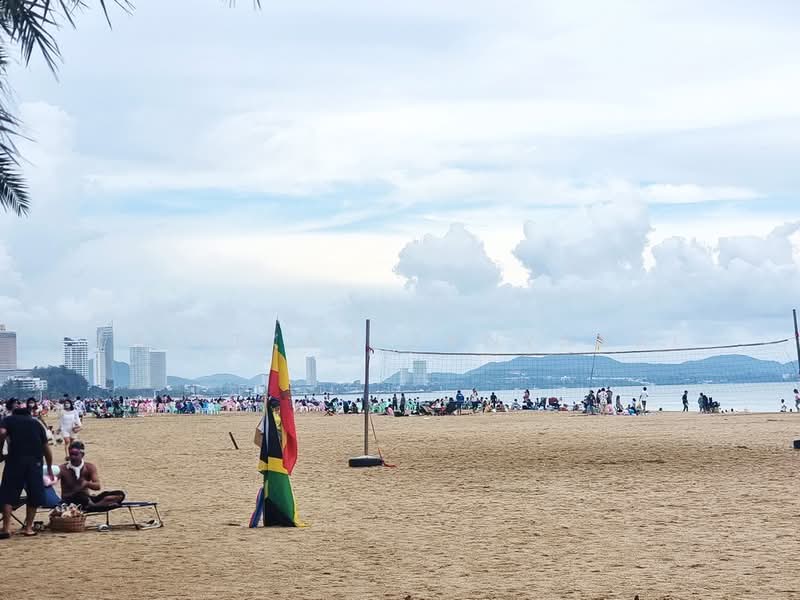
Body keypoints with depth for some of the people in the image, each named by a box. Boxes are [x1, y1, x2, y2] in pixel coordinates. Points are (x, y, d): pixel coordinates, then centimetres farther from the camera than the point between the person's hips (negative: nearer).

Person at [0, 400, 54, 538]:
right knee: (34, 495, 11)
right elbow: (46, 448, 20)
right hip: (35, 460, 2)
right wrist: (49, 468, 28)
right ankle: (28, 527, 12)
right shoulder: (36, 423, 21)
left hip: (15, 459, -2)